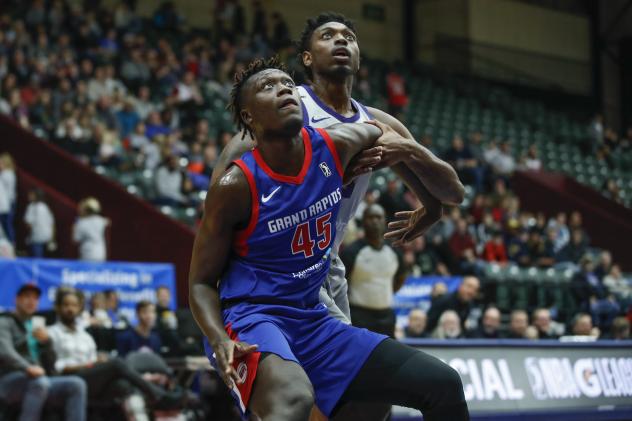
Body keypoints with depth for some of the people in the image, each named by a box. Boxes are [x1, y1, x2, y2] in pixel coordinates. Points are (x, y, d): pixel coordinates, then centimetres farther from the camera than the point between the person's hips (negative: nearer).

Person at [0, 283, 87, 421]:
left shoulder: (36, 328, 26)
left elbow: (49, 365, 20)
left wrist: (46, 341, 1)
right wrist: (27, 367, -34)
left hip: (38, 381, 6)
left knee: (76, 384, -19)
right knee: (41, 381, -38)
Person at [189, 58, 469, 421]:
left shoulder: (336, 146, -1)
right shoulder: (236, 186, -15)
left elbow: (380, 132, 24)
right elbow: (202, 282, -9)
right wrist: (220, 341, -25)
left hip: (313, 320, 7)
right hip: (251, 320, -7)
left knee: (444, 386, 2)